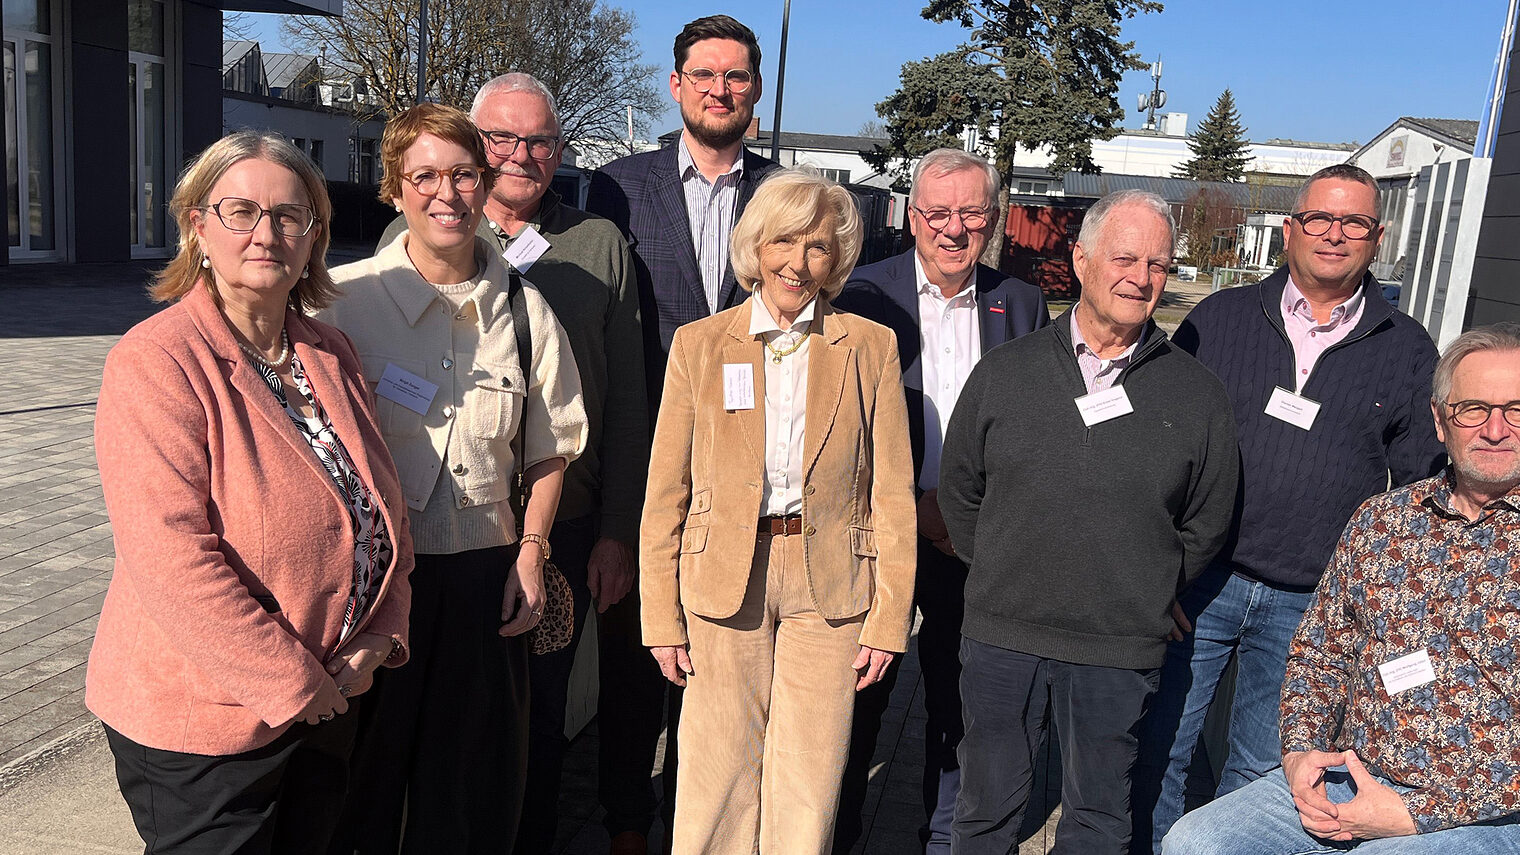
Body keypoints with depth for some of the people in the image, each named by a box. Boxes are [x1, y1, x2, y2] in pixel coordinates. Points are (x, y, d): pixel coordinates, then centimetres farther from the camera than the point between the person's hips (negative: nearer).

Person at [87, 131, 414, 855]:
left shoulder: (330, 354, 5)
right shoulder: (154, 361, -17)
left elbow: (382, 504, 9)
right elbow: (171, 557, -24)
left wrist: (381, 631, -4)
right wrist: (289, 681, -21)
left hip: (330, 699, 7)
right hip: (200, 720, -6)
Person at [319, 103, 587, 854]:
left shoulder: (524, 309, 2)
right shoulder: (346, 298, -6)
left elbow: (549, 449, 11)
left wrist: (529, 552, 2)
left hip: (485, 577, 2)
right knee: (360, 795, 12)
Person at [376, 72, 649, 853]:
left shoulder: (601, 247, 4)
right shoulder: (410, 238, 3)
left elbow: (626, 401, 5)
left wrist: (617, 533, 2)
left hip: (563, 532, 0)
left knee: (540, 720, 14)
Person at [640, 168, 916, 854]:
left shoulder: (871, 347, 1)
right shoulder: (698, 344, 2)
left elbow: (893, 496, 2)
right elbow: (665, 495, 3)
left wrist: (887, 619, -1)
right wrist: (662, 619, 0)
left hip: (831, 585, 0)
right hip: (724, 583, 0)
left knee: (809, 784, 7)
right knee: (717, 777, 5)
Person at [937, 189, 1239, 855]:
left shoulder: (1198, 395, -1)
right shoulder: (1003, 373, 0)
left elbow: (1206, 525, 9)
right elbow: (957, 490, 9)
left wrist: (1149, 595, 7)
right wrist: (1001, 575, 7)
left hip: (1121, 654, 0)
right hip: (1000, 636, 1)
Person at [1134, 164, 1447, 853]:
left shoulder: (1408, 350, 4)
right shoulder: (1220, 318, 2)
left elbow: (1419, 487, 8)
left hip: (1312, 605, 1)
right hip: (1196, 584, 0)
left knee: (1262, 772, 14)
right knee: (1158, 750, 7)